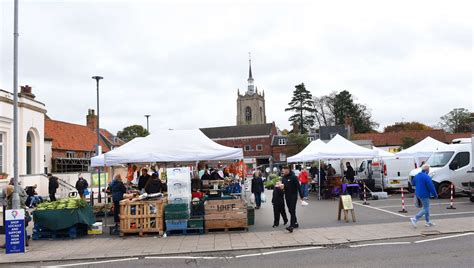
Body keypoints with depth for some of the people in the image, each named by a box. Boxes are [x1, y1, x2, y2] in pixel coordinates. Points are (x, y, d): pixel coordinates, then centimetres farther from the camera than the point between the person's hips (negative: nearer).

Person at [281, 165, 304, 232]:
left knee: (292, 211, -12)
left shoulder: (293, 177, -12)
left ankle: (291, 226, -17)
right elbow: (283, 186, 16)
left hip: (293, 196, -7)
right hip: (287, 196, 7)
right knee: (290, 211, 13)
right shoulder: (283, 178, 7)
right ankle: (295, 223, 27)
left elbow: (298, 186, -12)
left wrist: (301, 196, -13)